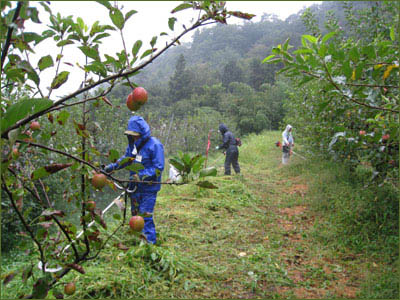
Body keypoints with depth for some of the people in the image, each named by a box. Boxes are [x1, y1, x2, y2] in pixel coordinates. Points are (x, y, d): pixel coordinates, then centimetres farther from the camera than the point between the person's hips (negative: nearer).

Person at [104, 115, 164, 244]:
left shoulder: (154, 145, -19)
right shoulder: (133, 143, 4)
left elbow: (158, 168, -19)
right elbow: (126, 159, 18)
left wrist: (141, 176, -27)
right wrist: (112, 167, 4)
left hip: (149, 188, -8)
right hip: (135, 186, 8)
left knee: (145, 216, -7)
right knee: (136, 215, 19)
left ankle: (150, 243, 8)